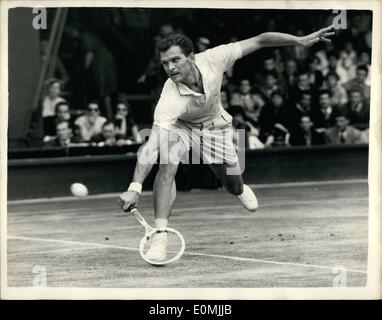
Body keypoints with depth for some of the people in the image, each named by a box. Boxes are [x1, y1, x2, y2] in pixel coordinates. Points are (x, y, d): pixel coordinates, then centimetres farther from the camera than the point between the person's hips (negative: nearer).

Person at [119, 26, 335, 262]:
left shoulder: (213, 60, -34)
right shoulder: (170, 99, -40)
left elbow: (258, 41, -24)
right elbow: (153, 145, -45)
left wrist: (302, 40, -26)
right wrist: (135, 187, -55)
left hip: (215, 125, 3)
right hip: (179, 126, -3)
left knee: (234, 187, 9)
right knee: (167, 166, -31)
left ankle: (240, 190, 50)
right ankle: (160, 237, -27)